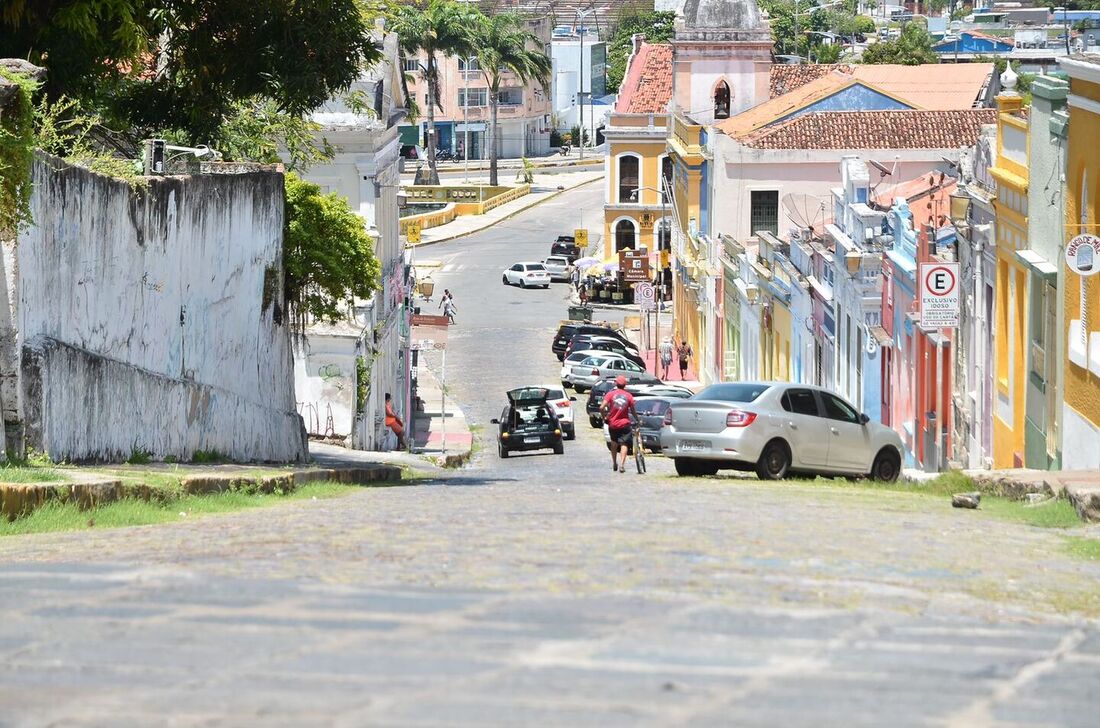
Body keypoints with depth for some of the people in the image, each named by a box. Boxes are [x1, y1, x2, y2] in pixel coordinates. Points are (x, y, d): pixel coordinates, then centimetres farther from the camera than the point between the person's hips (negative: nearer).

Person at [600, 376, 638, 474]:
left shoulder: (611, 394, -4)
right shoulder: (628, 396, -2)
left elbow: (602, 408, -13)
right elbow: (633, 411, 1)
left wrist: (604, 417, 3)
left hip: (612, 423, 1)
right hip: (624, 424, -1)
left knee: (614, 442, 22)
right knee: (624, 444, 1)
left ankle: (614, 462, 24)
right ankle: (622, 464, -12)